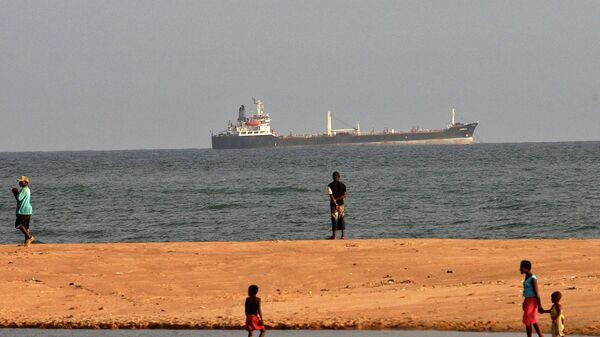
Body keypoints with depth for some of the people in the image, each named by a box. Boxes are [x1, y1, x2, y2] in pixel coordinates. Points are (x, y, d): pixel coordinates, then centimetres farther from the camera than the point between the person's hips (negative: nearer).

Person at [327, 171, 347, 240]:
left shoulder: (330, 185, -7)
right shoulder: (342, 185, 2)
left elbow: (331, 195, -14)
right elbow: (345, 195, -4)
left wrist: (335, 202, -16)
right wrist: (337, 199, -7)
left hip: (334, 205, -3)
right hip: (341, 204, 3)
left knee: (334, 219, 2)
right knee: (341, 219, 9)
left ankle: (334, 236, 5)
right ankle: (343, 235, 6)